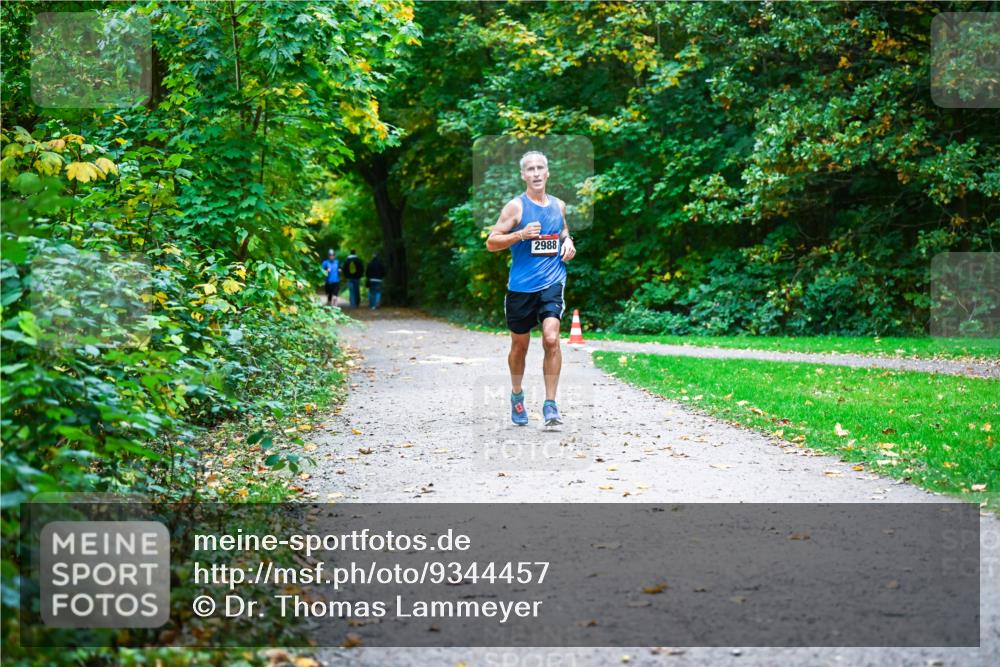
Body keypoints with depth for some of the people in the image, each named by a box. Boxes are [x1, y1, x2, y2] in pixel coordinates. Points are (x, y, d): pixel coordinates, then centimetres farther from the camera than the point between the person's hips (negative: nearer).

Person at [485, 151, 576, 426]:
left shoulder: (559, 205, 10)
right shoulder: (516, 207, -4)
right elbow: (491, 243, -6)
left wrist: (568, 242, 8)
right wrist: (521, 234, -19)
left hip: (552, 282, 2)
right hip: (521, 286, -2)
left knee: (551, 338, -17)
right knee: (519, 345, 11)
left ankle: (550, 404, -11)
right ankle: (517, 395, 36)